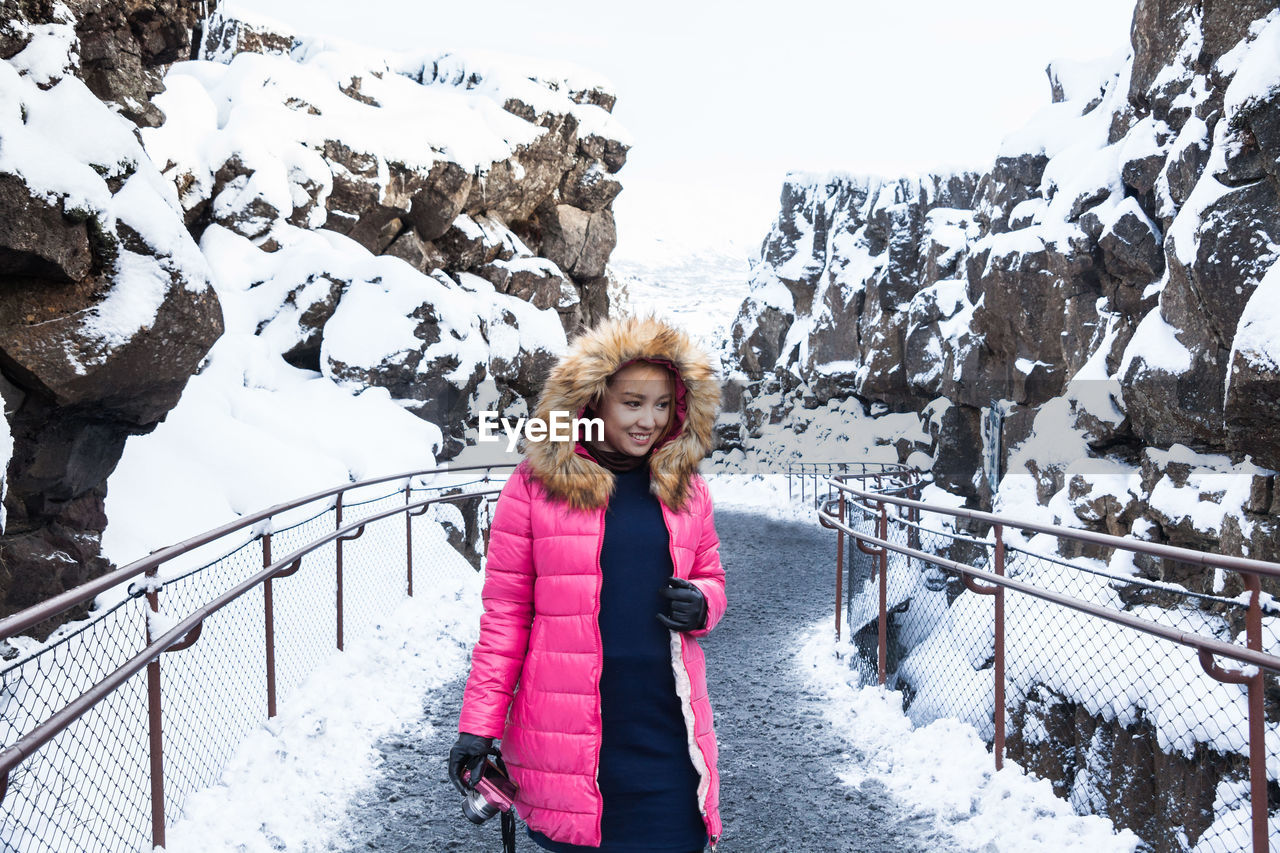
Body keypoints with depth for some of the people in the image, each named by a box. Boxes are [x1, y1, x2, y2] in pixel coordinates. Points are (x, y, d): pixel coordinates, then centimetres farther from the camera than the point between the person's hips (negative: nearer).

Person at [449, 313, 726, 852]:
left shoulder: (685, 487, 8)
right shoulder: (535, 484, -3)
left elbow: (711, 578, 20)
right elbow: (505, 610, -1)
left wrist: (702, 605, -4)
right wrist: (479, 723, -4)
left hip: (667, 727, 3)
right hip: (567, 728, -3)